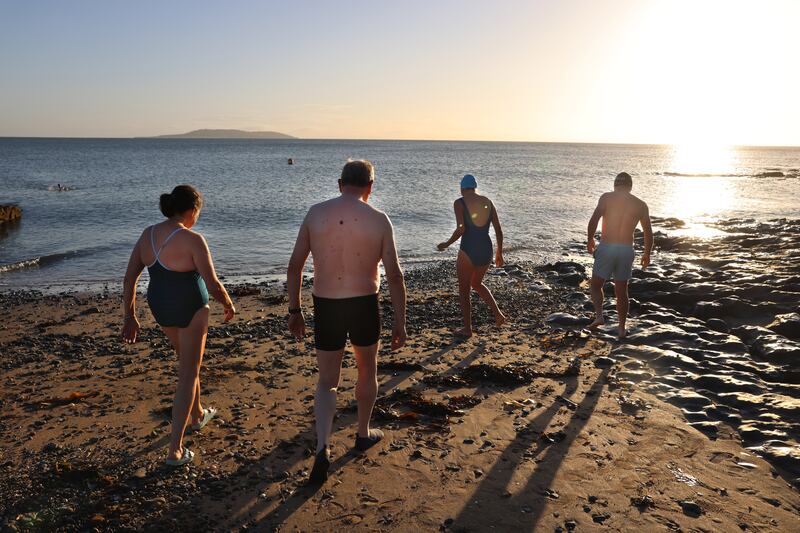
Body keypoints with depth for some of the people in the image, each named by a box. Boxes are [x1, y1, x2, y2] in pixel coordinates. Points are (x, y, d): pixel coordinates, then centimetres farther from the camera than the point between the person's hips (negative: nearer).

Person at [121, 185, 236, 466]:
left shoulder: (148, 234, -1)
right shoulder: (192, 240, -22)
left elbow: (129, 279, 2)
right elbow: (213, 284, -18)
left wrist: (130, 317, 10)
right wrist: (228, 305, 1)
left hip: (160, 307, 7)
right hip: (190, 310, -7)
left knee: (187, 359, 29)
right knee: (188, 375, 5)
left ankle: (197, 415, 48)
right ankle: (175, 449, 7)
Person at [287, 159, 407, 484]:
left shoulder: (315, 214, -2)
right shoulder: (379, 220, -8)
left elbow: (294, 267, 0)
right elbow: (394, 276, -8)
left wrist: (294, 310, 10)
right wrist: (400, 322, 0)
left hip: (325, 306, 1)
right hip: (364, 305, -1)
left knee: (327, 381, 14)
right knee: (367, 370, 23)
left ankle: (323, 448, -3)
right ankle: (364, 434, 39)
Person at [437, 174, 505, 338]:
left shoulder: (459, 203, -7)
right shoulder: (488, 202, 8)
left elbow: (461, 229, -19)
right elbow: (499, 230, 8)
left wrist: (446, 244, -3)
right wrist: (499, 253, 18)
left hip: (468, 251, -5)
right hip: (486, 250, 5)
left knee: (464, 290, 13)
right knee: (477, 283, 29)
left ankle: (467, 329, 21)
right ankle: (498, 313, 16)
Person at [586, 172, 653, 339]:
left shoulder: (606, 197, -1)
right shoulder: (641, 205, 8)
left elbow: (593, 220, -13)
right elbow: (648, 233, 12)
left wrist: (590, 240, 3)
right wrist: (647, 254, 25)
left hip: (606, 247, -2)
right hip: (626, 250, 3)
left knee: (596, 285, 13)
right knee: (622, 290, 15)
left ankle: (599, 315, -9)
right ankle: (622, 328, 19)